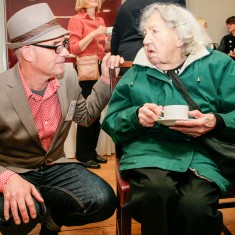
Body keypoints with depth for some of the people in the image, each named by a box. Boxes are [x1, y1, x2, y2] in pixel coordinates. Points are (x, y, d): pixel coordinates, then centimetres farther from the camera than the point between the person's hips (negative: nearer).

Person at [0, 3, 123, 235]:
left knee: (104, 201, -20)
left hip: (54, 166, 5)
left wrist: (106, 79, -1)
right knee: (19, 211, -37)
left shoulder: (68, 75, -6)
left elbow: (85, 115, 13)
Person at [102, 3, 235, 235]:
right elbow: (112, 122, 13)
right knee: (156, 191, -34)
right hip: (149, 150, 1)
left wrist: (215, 123, -16)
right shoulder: (135, 73, 18)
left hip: (203, 153, -1)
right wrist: (136, 116, -7)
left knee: (194, 205, -33)